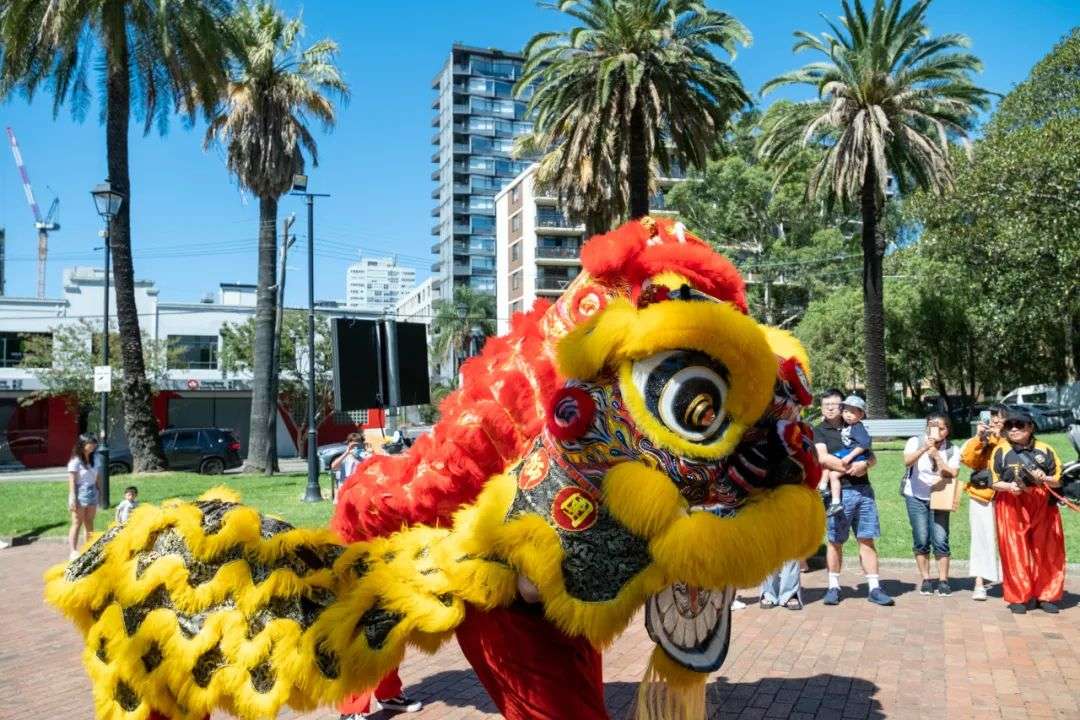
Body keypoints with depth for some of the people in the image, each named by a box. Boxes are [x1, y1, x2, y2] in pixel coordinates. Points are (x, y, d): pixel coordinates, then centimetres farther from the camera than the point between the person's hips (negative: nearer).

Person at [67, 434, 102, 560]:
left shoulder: (92, 460, 11)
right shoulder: (75, 461, -9)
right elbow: (72, 481, -12)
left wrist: (100, 492, 11)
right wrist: (73, 498, -17)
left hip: (92, 494, 7)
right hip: (80, 494, -7)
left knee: (89, 523, 10)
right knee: (77, 523, -4)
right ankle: (73, 551, -2)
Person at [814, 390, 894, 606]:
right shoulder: (818, 432, 3)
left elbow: (871, 457, 14)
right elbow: (823, 458, -12)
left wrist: (864, 464, -9)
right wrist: (850, 468, -12)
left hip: (863, 490, 4)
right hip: (839, 492, -4)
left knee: (867, 539, 3)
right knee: (835, 541, 3)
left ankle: (874, 588, 6)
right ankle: (833, 587, 13)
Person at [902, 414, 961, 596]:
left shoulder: (952, 450, -1)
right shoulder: (915, 442, -6)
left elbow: (953, 474, -13)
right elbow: (907, 462, -24)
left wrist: (937, 456, -21)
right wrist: (924, 448, -38)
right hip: (916, 497, -1)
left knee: (940, 540, -6)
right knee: (921, 540, -2)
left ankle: (943, 581, 5)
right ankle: (926, 580, 10)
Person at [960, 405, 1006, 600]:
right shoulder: (981, 439, 10)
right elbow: (968, 460, -4)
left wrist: (999, 439, -15)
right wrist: (978, 438, -11)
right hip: (981, 494, 1)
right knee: (982, 537, -5)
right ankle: (979, 583, -5)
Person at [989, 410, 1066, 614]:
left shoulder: (1045, 450, 4)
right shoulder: (1001, 451, 1)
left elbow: (1058, 480, 6)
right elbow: (994, 482, 2)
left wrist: (1044, 479, -15)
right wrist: (1009, 486, -17)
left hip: (1043, 507, 2)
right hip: (1011, 507, -1)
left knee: (1047, 551, 6)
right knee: (1015, 553, -1)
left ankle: (1046, 596, 21)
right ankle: (1019, 598, 10)